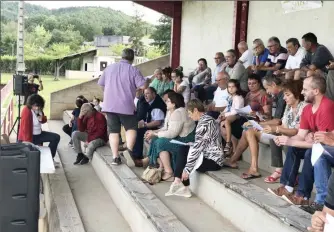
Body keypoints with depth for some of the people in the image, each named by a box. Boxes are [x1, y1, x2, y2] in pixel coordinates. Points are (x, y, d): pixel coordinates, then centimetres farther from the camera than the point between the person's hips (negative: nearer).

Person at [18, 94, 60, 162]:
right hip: (30, 136, -8)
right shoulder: (26, 111, -26)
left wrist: (42, 119, -14)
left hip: (39, 134, 8)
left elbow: (44, 120, 13)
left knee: (56, 137, 3)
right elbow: (25, 128, -27)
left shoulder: (38, 109, -3)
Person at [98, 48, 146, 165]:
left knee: (113, 130, 8)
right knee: (131, 127, 11)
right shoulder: (133, 70, -4)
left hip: (109, 105, 4)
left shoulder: (109, 68, 11)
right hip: (126, 105, -4)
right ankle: (129, 150, -7)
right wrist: (133, 85, 10)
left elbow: (101, 85, 18)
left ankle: (115, 157, 5)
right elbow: (143, 86, -11)